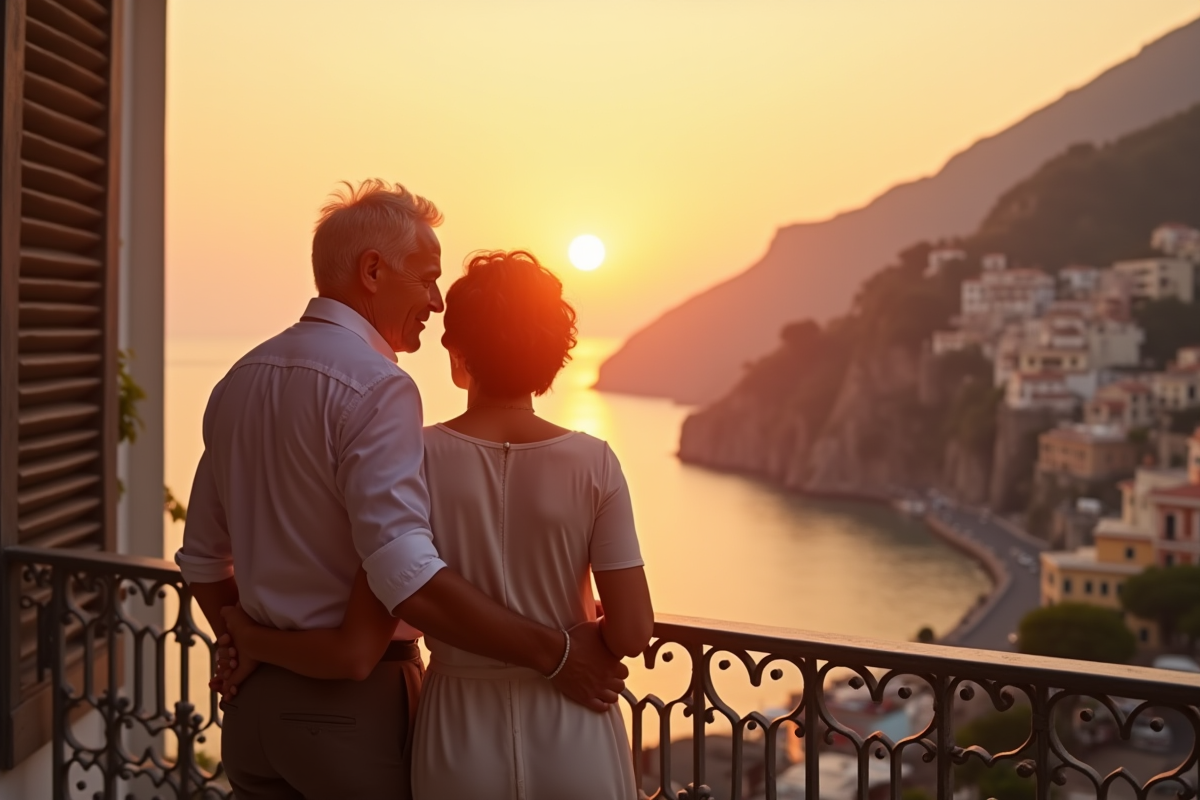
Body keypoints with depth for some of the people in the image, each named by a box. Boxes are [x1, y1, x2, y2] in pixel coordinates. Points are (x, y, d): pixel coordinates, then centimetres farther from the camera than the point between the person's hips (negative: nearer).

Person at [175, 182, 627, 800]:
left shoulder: (240, 380, 8)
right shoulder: (375, 385, -18)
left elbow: (202, 559, 14)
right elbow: (406, 576, -28)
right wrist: (554, 653, -22)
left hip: (255, 701, 7)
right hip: (353, 705, -7)